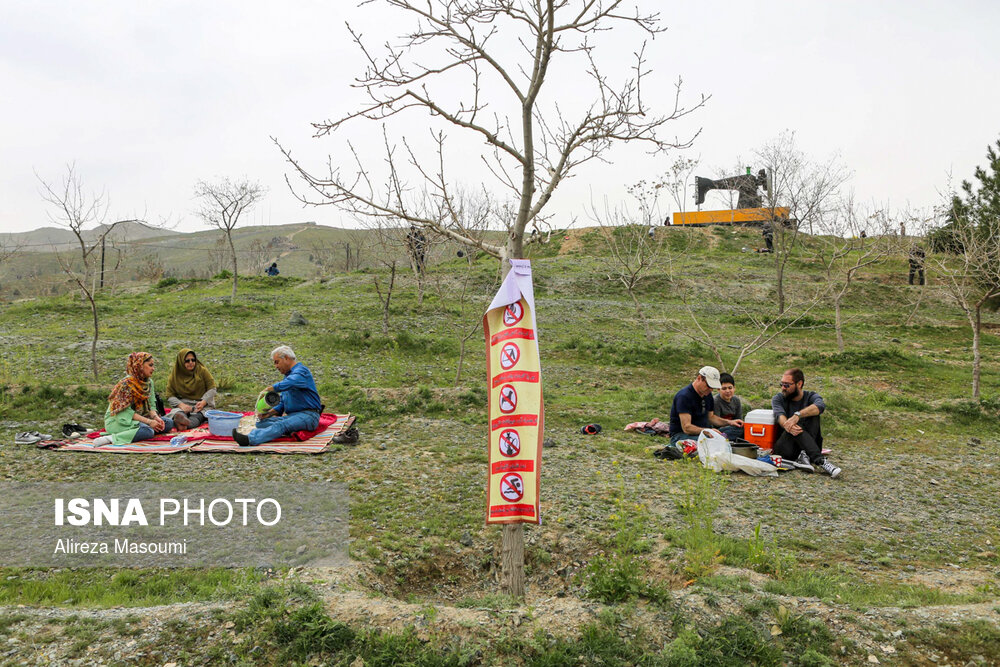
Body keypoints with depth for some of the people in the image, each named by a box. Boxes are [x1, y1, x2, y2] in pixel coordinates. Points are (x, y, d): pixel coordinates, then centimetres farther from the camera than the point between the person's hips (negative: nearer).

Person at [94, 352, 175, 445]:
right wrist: (149, 421, -25)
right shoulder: (127, 383, -17)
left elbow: (151, 405, 6)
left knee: (169, 423, -10)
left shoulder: (149, 382, 6)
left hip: (138, 418, 8)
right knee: (148, 431, -34)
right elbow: (125, 412, -21)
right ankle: (112, 438, -30)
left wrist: (155, 417, -16)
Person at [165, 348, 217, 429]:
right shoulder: (174, 375, 6)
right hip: (184, 403, 1)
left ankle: (187, 424, -68)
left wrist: (203, 402, -17)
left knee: (198, 414, -35)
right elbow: (170, 396, 3)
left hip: (201, 402, -1)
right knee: (177, 412, -34)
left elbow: (212, 388, 1)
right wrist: (181, 404, -18)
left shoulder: (202, 370, 4)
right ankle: (182, 419, -70)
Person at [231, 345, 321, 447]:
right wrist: (270, 413, 5)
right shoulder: (288, 375, 25)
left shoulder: (301, 371, -5)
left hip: (308, 416, -10)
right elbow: (282, 403, 22)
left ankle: (250, 439, -50)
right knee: (261, 423, -6)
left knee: (281, 425, -34)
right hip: (291, 415, 10)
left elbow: (290, 383, -31)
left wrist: (269, 389, -27)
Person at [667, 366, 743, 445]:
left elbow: (710, 417, 22)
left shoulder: (707, 394, 10)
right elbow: (686, 427, -26)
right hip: (680, 435, -8)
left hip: (701, 433, 8)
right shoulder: (684, 396, -19)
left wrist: (729, 422, 6)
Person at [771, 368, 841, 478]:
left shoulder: (811, 397, 5)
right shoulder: (778, 398, 8)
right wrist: (787, 425, -41)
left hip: (810, 447, 0)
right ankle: (820, 461, -44)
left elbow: (820, 406, -22)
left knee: (812, 413, -22)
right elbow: (779, 414, -16)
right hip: (785, 447, 0)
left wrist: (797, 415, -40)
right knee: (794, 428, -31)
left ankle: (805, 456, -36)